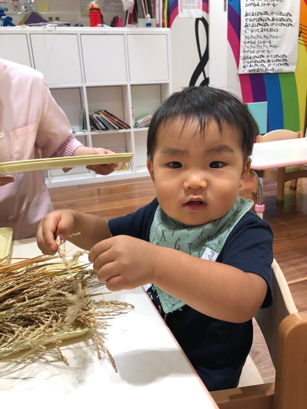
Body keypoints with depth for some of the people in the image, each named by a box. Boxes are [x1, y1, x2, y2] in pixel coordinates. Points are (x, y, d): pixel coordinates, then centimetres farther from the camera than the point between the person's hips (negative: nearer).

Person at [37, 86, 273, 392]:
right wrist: (73, 222, -12)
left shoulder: (247, 233, -24)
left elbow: (245, 301, -42)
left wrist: (156, 263, -55)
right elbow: (106, 233, 9)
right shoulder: (157, 214, -5)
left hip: (201, 378, -5)